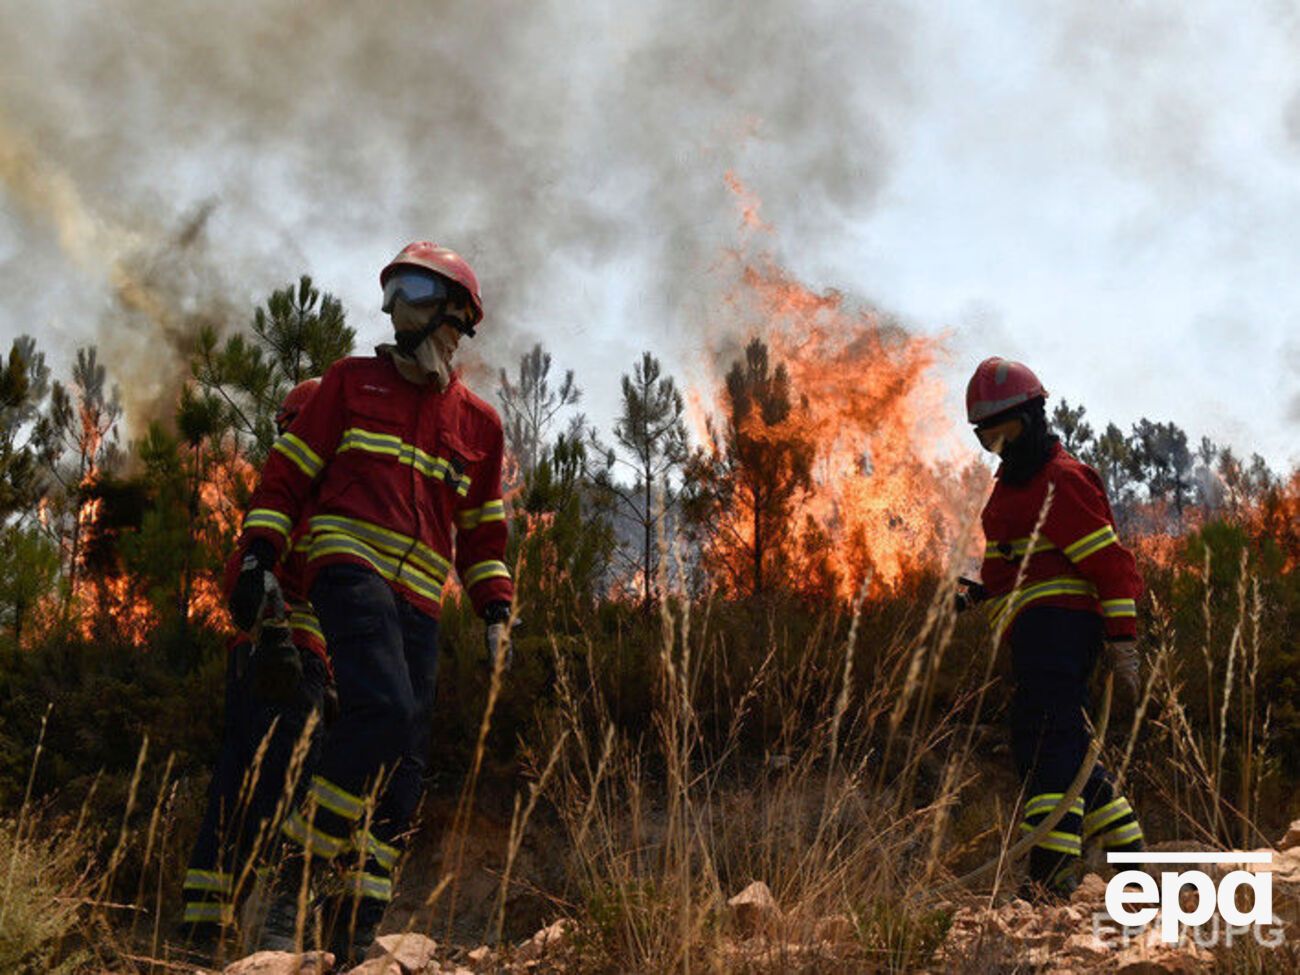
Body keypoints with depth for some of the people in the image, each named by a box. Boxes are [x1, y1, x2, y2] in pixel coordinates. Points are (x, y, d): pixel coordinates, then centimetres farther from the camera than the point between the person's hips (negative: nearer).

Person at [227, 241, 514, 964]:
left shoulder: (480, 424, 17)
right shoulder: (352, 383, 11)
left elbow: (484, 532, 22)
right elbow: (289, 471, 10)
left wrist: (495, 611, 10)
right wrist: (258, 553, -2)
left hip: (420, 602, 4)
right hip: (352, 569, -4)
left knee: (403, 767, -1)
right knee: (383, 707, -28)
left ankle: (360, 931, 5)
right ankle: (296, 878, -19)